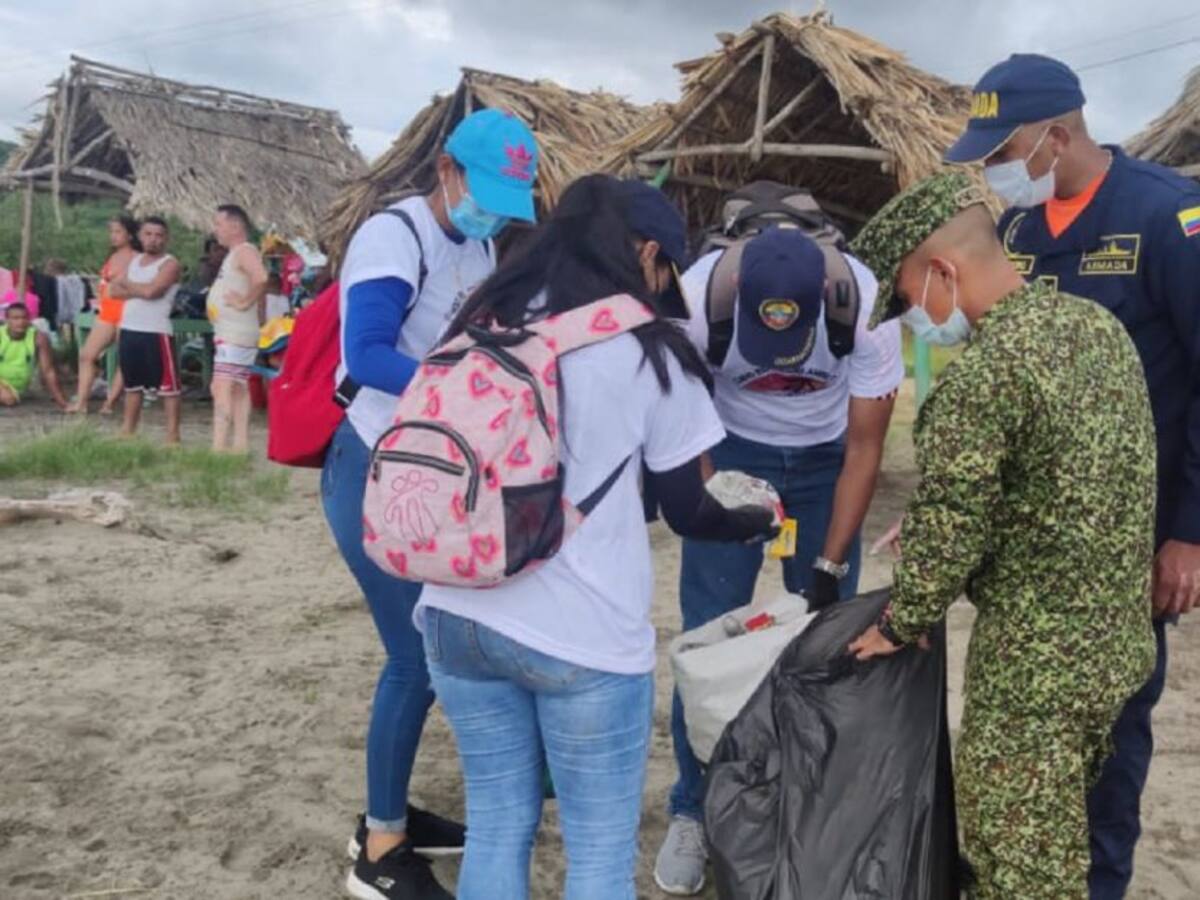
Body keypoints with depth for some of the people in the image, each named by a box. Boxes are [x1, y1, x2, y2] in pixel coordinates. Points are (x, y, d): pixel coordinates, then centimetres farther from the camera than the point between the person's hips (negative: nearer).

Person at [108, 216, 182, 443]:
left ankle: (173, 435, -4)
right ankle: (128, 430, 25)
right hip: (129, 330, 8)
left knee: (167, 385, -6)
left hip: (156, 332, -8)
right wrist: (138, 290, -9)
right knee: (133, 383, 16)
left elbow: (151, 291, -20)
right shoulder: (134, 260, 16)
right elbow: (114, 290, 8)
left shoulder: (169, 264, -6)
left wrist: (127, 285, -3)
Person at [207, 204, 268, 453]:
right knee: (238, 390, 12)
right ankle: (241, 444, 17)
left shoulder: (245, 250, -13)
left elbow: (260, 278, -33)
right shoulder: (235, 254, 19)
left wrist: (244, 302, -23)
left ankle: (219, 446, -22)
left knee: (222, 387, -17)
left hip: (236, 334, -11)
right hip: (228, 333, 11)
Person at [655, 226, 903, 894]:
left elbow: (864, 449, -17)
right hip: (729, 451, 0)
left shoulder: (865, 305, -28)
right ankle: (694, 812, 11)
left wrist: (828, 567, -18)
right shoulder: (697, 299, -30)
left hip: (827, 458, 1)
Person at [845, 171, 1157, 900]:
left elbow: (948, 530, -17)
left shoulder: (979, 376, -23)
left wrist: (900, 626, 0)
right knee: (1060, 836, 24)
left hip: (1035, 658, -9)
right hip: (1118, 635, 9)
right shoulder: (1097, 322, 4)